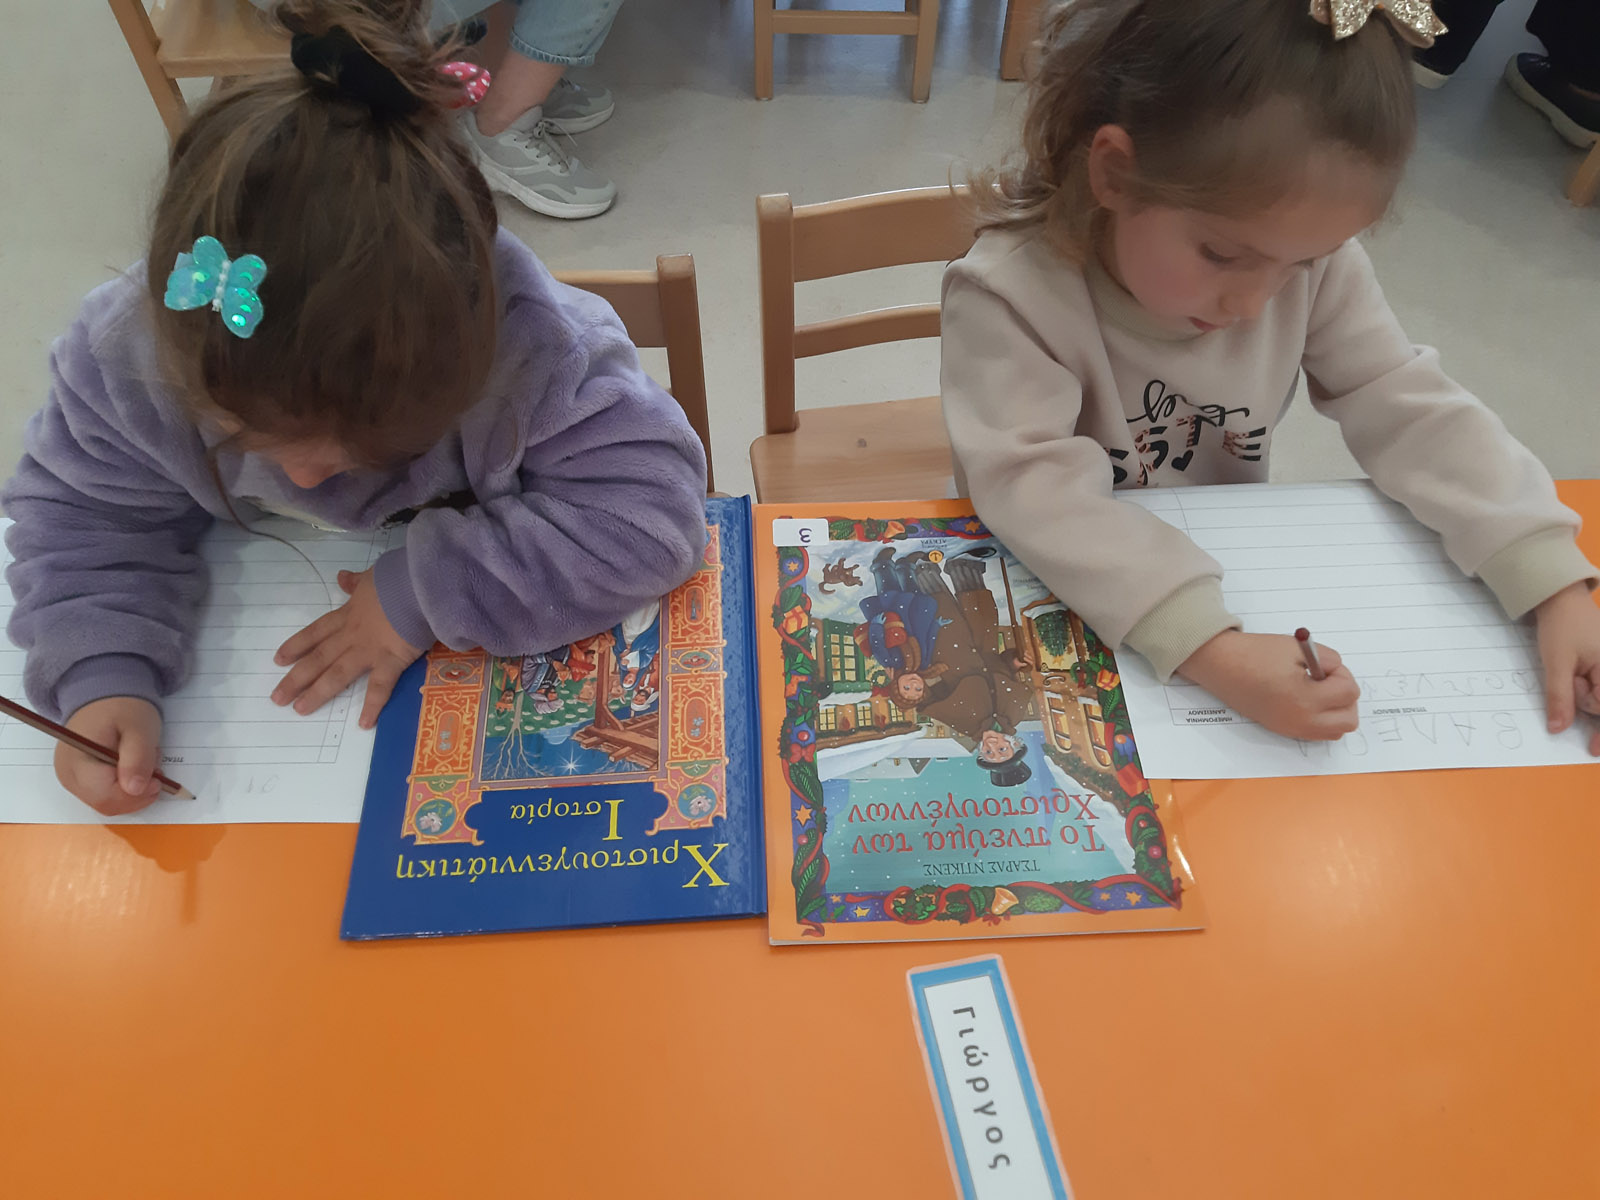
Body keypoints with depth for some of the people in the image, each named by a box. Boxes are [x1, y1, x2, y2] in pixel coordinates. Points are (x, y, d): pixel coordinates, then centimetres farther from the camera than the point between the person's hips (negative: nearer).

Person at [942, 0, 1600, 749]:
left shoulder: (1314, 265, -10)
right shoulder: (1009, 294, -24)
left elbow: (1413, 414, -6)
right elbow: (1039, 492, -33)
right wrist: (1213, 652, -43)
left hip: (1221, 583, 4)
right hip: (1058, 612, -3)